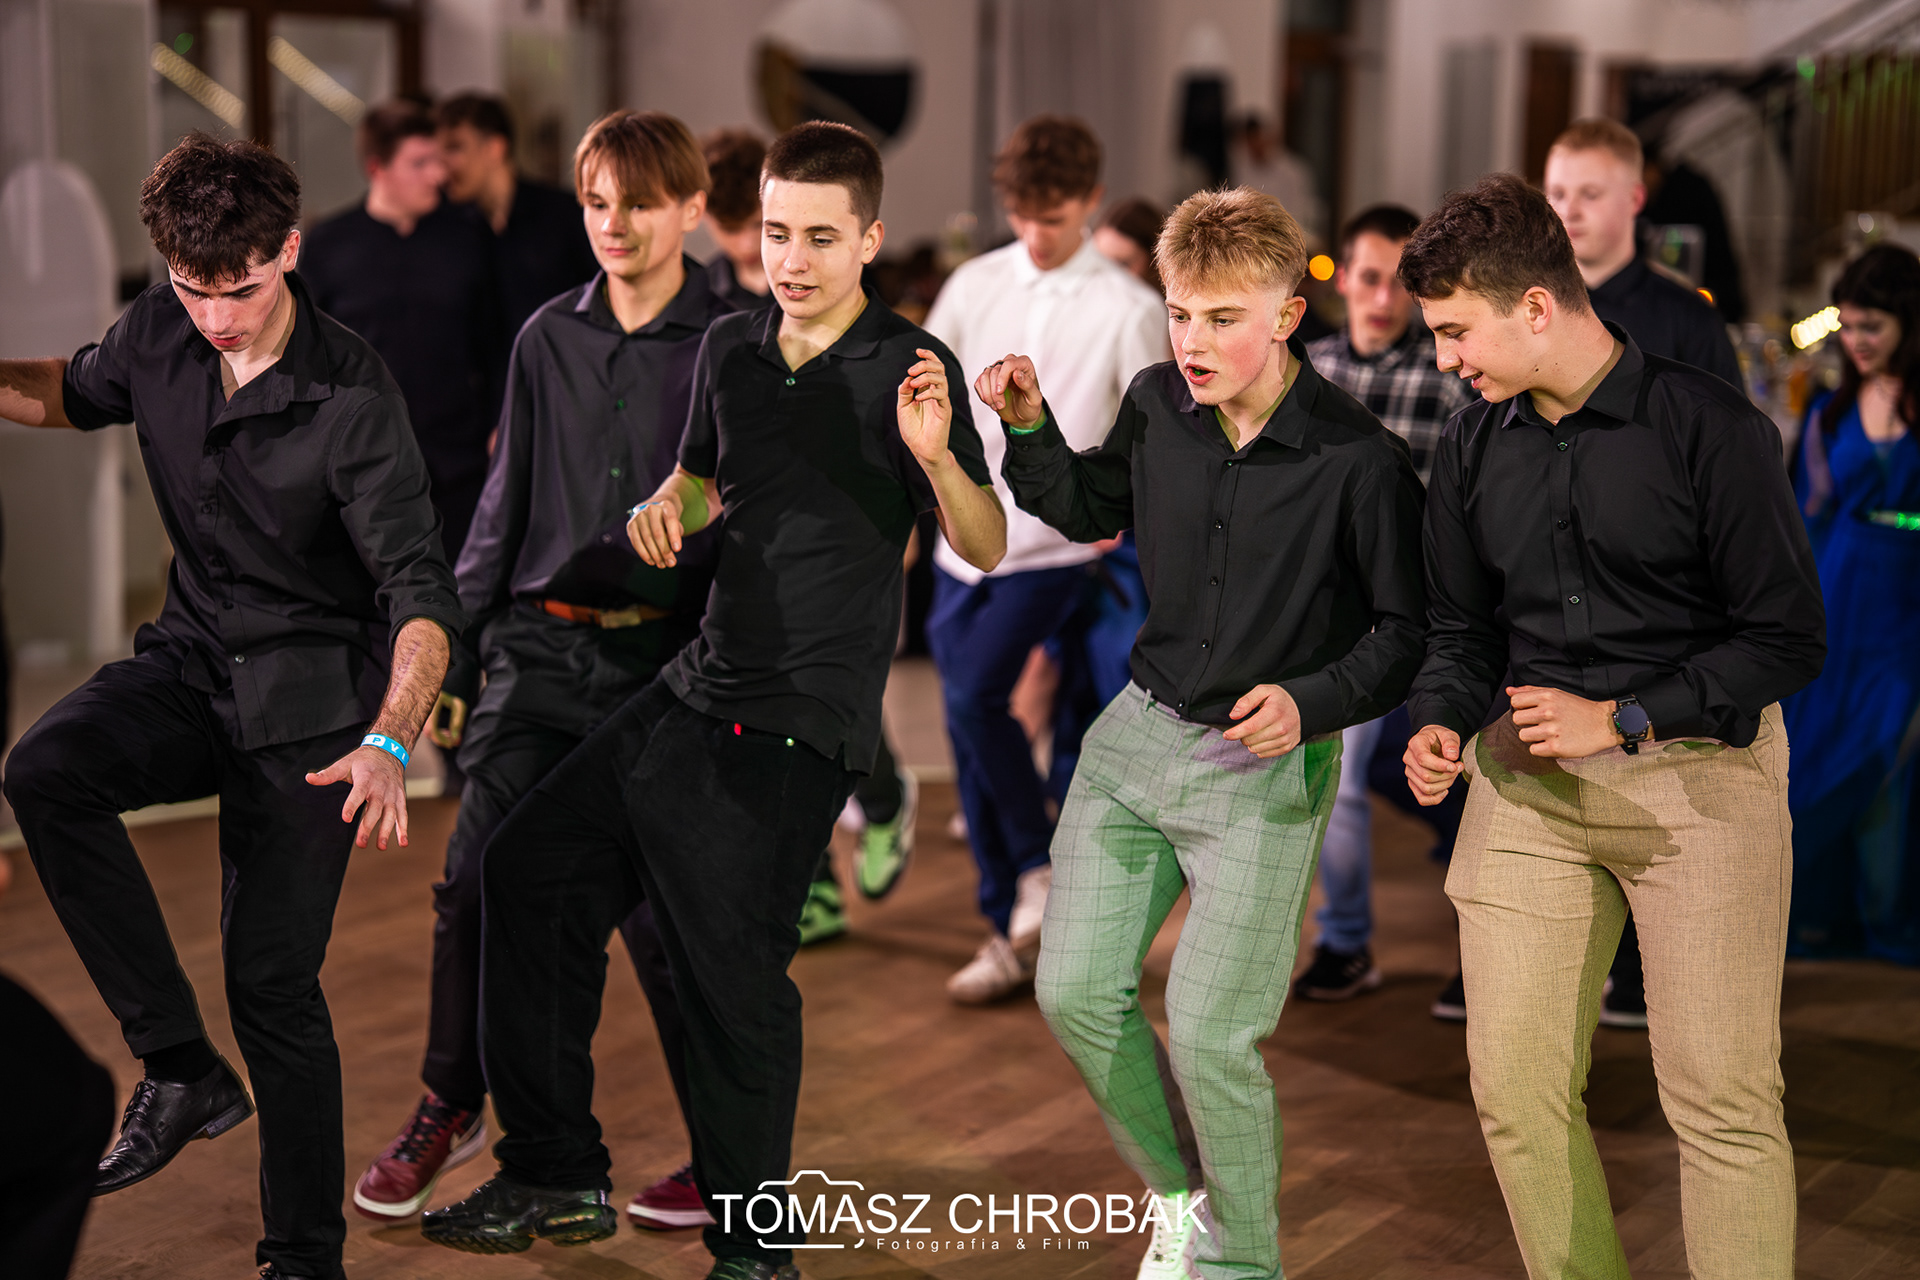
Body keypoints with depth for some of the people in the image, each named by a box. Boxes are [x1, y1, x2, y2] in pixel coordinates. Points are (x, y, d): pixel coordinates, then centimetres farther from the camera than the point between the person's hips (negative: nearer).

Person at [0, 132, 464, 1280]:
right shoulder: (161, 334, -4)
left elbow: (421, 590, -25)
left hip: (311, 698, -5)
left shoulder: (352, 398, -21)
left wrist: (391, 745, -42)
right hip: (193, 658, 5)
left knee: (274, 979, -6)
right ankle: (182, 1066, -15)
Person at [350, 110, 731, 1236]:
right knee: (478, 880, -2)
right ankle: (451, 1105, 21)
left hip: (662, 657, -3)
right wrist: (455, 651, 12)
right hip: (540, 645, 4)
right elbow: (506, 500, 14)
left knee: (662, 907, -3)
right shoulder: (549, 338, 9)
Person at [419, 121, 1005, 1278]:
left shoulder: (908, 368, -8)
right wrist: (666, 507, 2)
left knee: (734, 973, -6)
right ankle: (558, 1179, 22)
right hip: (695, 692, 8)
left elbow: (988, 550, -9)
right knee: (531, 868, 11)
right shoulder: (731, 348, 9)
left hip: (793, 727, -7)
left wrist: (936, 457, -28)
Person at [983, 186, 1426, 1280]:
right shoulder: (1157, 407, -3)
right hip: (1139, 735, 6)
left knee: (1210, 1033, -7)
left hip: (1269, 765, -5)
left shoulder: (1360, 459, -18)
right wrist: (1029, 428, 0)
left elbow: (1408, 627, -10)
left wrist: (1310, 703, -25)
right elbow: (1093, 509, 17)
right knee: (1077, 993, 6)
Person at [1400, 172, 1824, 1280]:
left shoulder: (1712, 429, -11)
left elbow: (1788, 640, -9)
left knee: (1721, 1095, -6)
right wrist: (1443, 725, -4)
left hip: (1695, 771, -5)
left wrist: (1620, 721, -15)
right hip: (1528, 774, 5)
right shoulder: (1475, 449, 7)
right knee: (1514, 1085, 3)